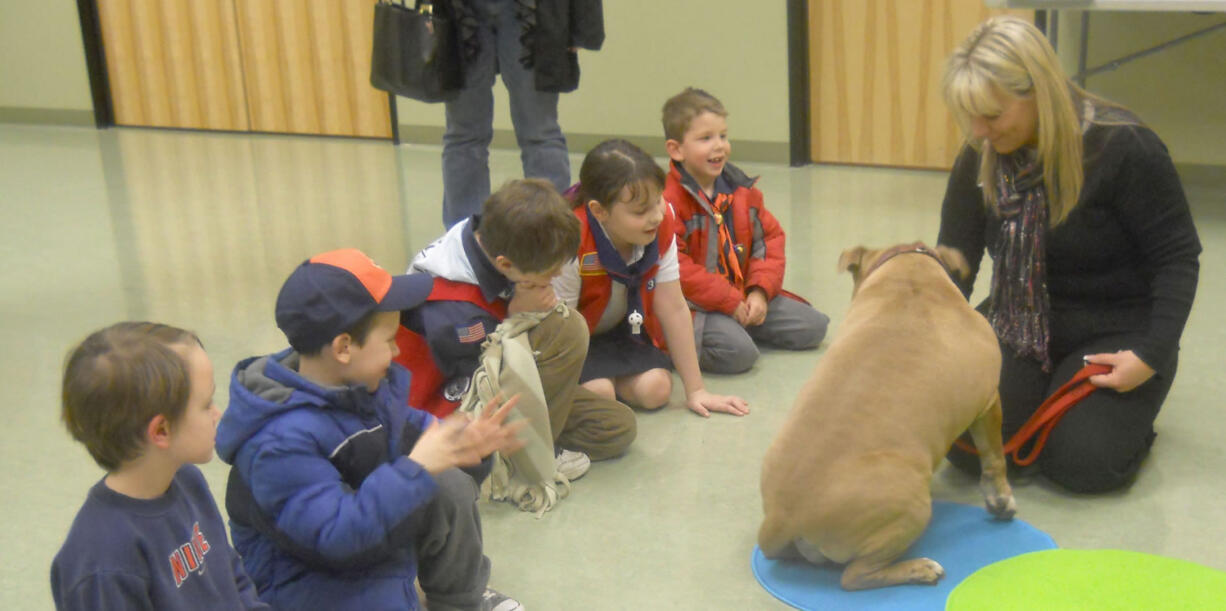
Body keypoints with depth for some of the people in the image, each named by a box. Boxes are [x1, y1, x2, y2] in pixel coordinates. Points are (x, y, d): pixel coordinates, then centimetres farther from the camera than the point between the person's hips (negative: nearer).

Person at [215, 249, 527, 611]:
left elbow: (410, 429, 10)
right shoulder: (282, 441, -33)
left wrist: (462, 443, -10)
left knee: (451, 485, -2)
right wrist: (416, 468, -37)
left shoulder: (366, 384, -3)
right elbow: (334, 534, -36)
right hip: (312, 579, -9)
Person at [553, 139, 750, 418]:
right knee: (598, 393, -28)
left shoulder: (661, 228, -18)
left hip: (621, 331, 4)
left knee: (656, 389, -19)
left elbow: (674, 309, -13)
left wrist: (695, 391, -10)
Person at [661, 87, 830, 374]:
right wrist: (730, 302, -20)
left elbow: (770, 237, 11)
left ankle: (739, 327, 14)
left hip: (744, 296, 8)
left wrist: (760, 291, -6)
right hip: (695, 305, -8)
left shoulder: (742, 189, 9)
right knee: (737, 352, -32)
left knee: (813, 327, 5)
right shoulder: (667, 199, -17)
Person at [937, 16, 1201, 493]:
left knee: (1081, 462, -22)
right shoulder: (979, 158, -5)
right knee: (965, 445, -17)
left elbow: (1177, 257, -13)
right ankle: (1048, 395, 14)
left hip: (1115, 331, -4)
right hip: (1021, 325, 4)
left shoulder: (1123, 147, -19)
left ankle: (1126, 409, 13)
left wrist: (1153, 354, -23)